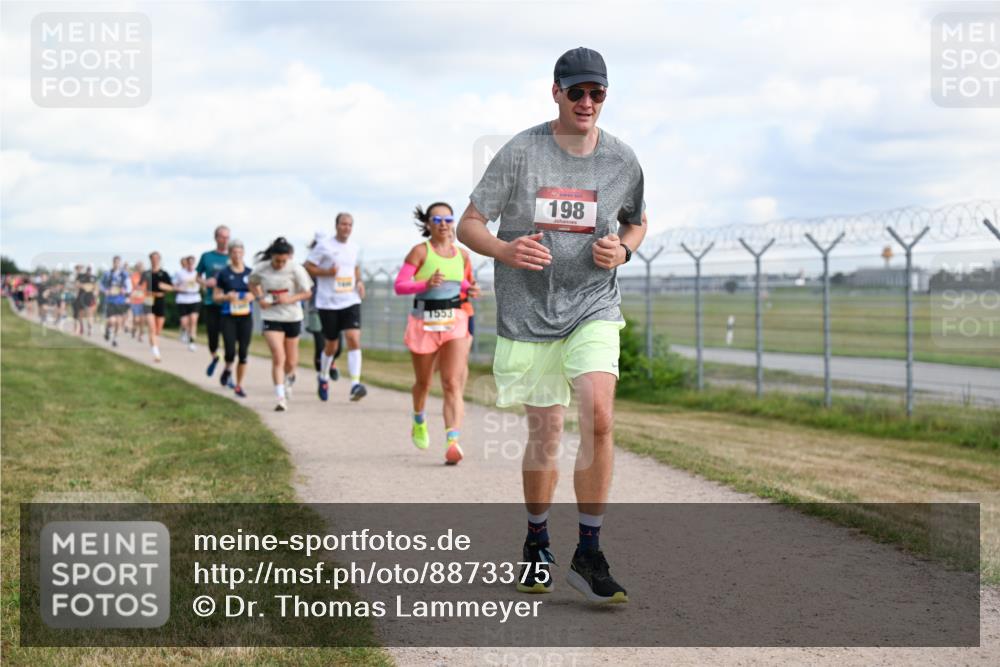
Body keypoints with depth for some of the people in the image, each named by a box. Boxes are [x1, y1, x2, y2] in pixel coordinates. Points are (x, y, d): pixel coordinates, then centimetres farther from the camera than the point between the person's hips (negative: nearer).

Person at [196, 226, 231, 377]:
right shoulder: (207, 256, 4)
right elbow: (198, 277, 14)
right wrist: (205, 282, -7)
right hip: (211, 303, 0)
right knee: (212, 335, 3)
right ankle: (214, 357, 36)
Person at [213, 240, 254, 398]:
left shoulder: (250, 273, 4)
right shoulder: (223, 274, -1)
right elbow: (215, 296, 4)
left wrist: (252, 296, -9)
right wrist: (227, 297, -15)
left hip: (246, 317, 2)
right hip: (229, 318, -2)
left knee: (243, 352, 0)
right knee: (230, 351, -11)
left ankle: (239, 386, 11)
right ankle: (228, 369, 23)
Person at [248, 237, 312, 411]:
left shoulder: (296, 269, -11)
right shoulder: (260, 269, -8)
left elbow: (307, 292, -4)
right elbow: (252, 283, 13)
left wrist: (289, 299, -20)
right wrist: (260, 298, -6)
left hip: (292, 317, 1)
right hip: (271, 318, -1)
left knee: (291, 362, 12)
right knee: (278, 357, -17)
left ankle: (288, 378, 47)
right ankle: (281, 398, -16)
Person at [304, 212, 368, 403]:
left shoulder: (353, 247, 9)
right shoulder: (324, 245, -6)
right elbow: (308, 266, -4)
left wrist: (359, 282, 8)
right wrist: (326, 272, -19)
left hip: (351, 301, 3)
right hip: (328, 303, -3)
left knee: (354, 339, -16)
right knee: (332, 346, 8)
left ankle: (355, 384, -20)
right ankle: (323, 377, 36)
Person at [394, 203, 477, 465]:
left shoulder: (462, 255, 7)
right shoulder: (420, 251, -6)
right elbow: (399, 286, -12)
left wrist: (469, 290, 7)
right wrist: (426, 284, -26)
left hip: (454, 323, 2)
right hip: (424, 323, -2)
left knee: (453, 384, -14)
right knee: (423, 382, 16)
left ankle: (453, 442, -25)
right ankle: (419, 421, 47)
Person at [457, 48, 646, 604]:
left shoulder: (622, 160, 2)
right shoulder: (520, 152, -6)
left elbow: (637, 222, 19)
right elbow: (469, 225, -3)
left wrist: (622, 249, -5)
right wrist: (505, 250, -25)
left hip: (593, 308, 1)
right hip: (528, 311, -1)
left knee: (599, 417, -20)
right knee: (546, 433, 6)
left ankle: (590, 554, -10)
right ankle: (538, 544, 30)